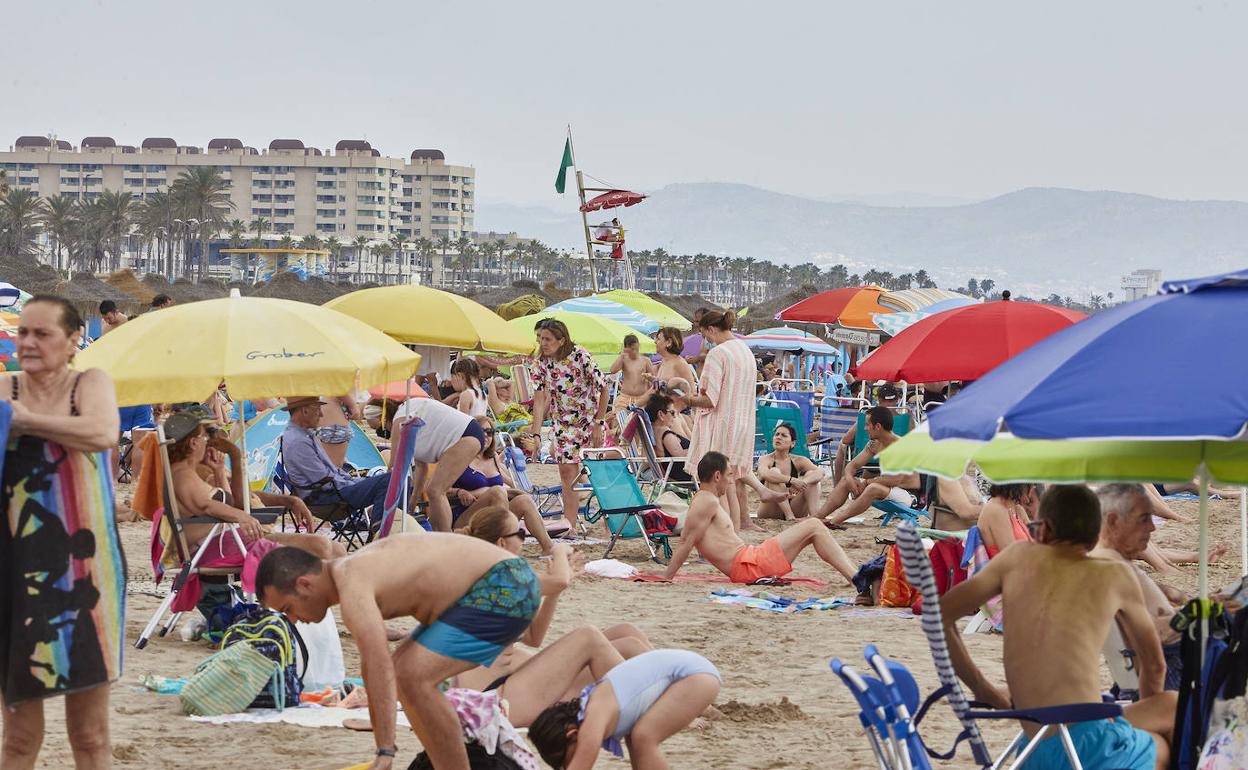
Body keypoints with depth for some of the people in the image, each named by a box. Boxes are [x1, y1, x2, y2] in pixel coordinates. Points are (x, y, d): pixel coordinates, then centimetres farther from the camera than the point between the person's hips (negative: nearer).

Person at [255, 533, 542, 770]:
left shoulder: (352, 588, -19)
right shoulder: (353, 571, 13)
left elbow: (381, 668, -30)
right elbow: (371, 664, 21)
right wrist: (380, 740, 26)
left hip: (506, 588, -11)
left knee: (415, 677, -19)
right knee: (405, 672, 17)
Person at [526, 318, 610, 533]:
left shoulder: (580, 356, -19)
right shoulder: (542, 364, -6)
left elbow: (604, 389, -13)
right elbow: (539, 399, -10)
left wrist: (598, 424, -14)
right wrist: (536, 433, -20)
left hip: (591, 420, -4)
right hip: (564, 424, 4)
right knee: (567, 471, -3)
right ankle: (570, 525, 0)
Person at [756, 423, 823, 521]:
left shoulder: (798, 461, 4)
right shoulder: (766, 459, -5)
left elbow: (820, 473, -13)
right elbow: (764, 474, -30)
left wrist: (803, 482, -34)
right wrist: (791, 480, -41)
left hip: (793, 509, 3)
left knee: (811, 475, -11)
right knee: (774, 472, -23)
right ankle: (789, 515, -37)